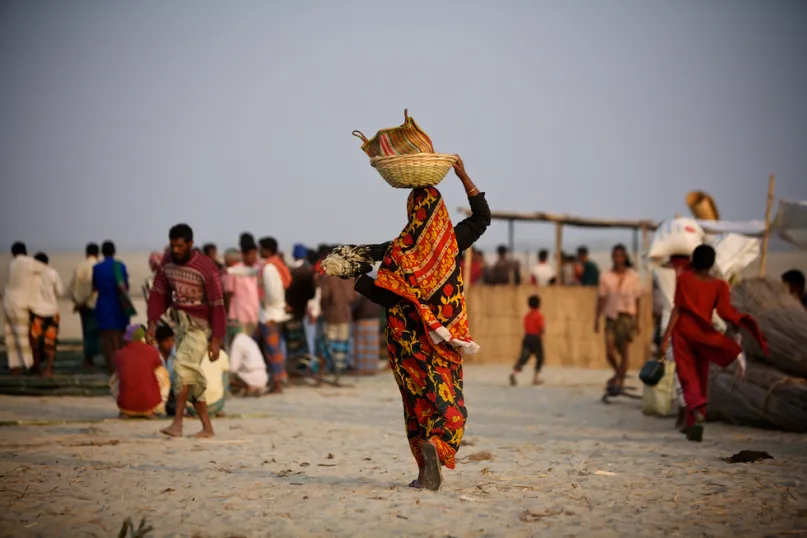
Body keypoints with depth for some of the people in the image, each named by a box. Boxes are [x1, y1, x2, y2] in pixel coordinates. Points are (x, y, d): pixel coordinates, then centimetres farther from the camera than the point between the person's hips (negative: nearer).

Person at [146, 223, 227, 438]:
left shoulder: (206, 267, -18)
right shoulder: (167, 262, 0)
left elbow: (217, 305, -17)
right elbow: (159, 293, 4)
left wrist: (216, 340, -19)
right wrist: (152, 323, -8)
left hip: (201, 325, -7)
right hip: (181, 322, 7)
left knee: (183, 365, -22)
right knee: (193, 376, 8)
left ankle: (177, 423, -22)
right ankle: (207, 427, 16)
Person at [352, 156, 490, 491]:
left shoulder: (398, 250, -10)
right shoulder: (453, 241, -3)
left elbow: (384, 297, -13)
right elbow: (483, 216, 13)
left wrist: (354, 279, 0)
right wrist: (464, 177, 14)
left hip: (407, 337, 0)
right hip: (445, 338, 0)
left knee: (417, 402, 12)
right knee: (449, 400, 3)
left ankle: (425, 473, 14)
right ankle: (436, 444, -28)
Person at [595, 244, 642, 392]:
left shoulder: (633, 277, 1)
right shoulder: (606, 277, 2)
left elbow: (637, 300, 5)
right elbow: (601, 299, 6)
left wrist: (637, 321, 5)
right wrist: (597, 319, 4)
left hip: (626, 317, -1)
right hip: (611, 317, 1)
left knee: (623, 351, -3)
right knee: (609, 352, -4)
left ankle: (620, 381, 9)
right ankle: (618, 373, 26)